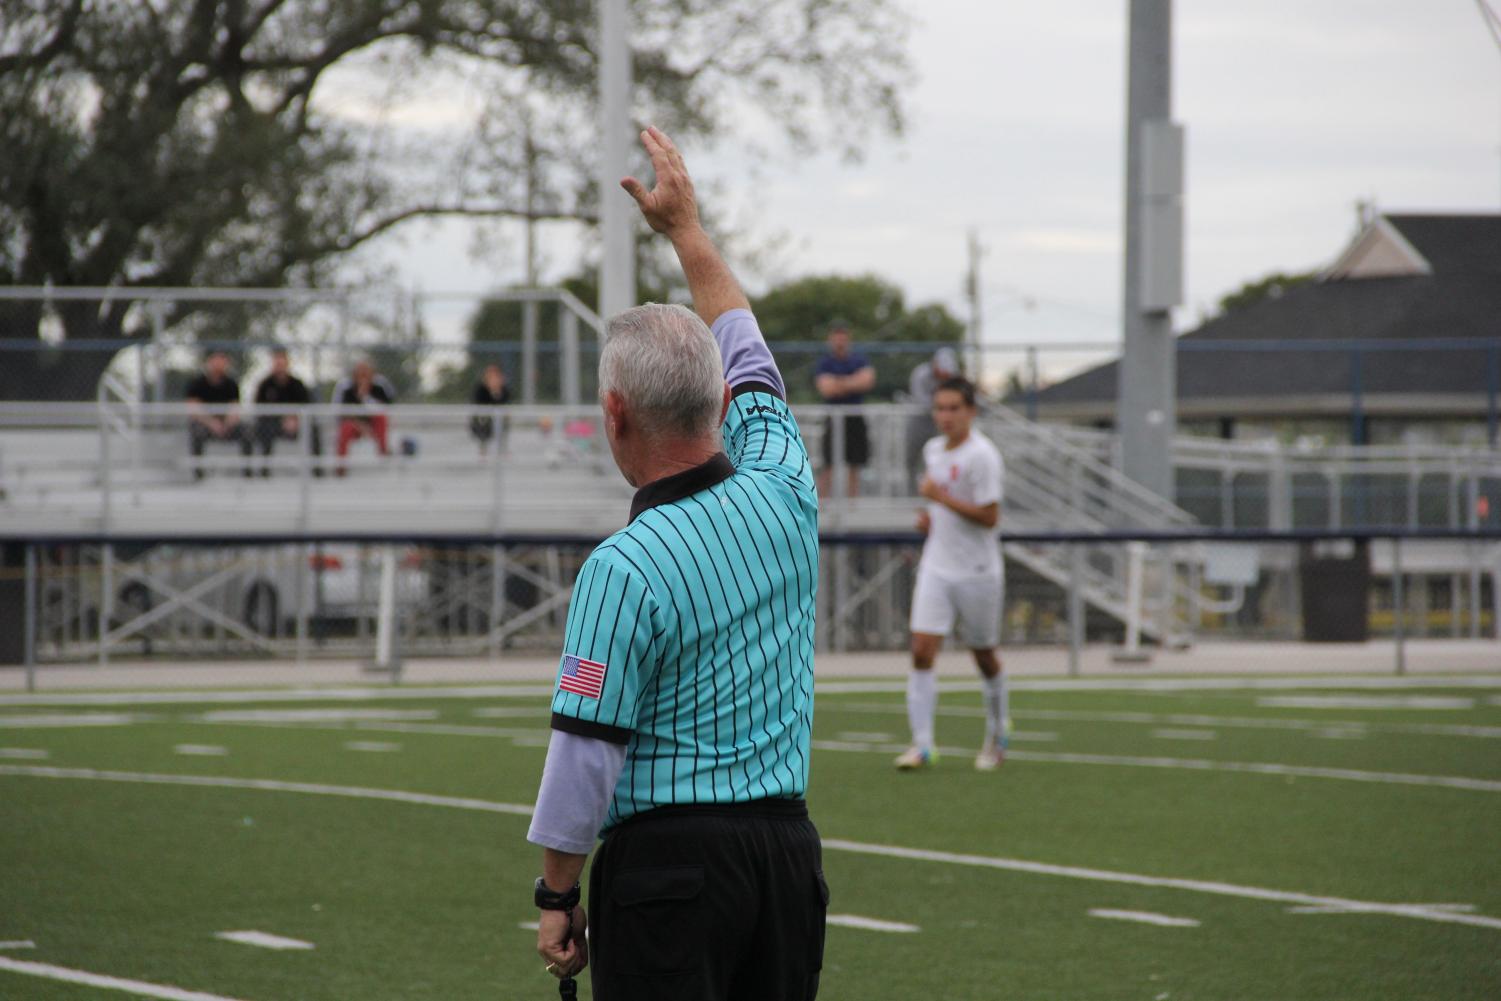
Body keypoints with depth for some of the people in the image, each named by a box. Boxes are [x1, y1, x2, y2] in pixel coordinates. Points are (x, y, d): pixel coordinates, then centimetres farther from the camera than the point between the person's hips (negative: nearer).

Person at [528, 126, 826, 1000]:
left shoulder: (624, 568, -14)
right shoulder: (784, 496, 4)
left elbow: (587, 750, -13)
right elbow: (750, 363, 23)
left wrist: (557, 895, -1)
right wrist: (688, 226, 34)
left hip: (670, 858, -6)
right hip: (789, 842, 6)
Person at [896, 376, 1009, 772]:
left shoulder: (981, 456, -15)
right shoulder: (933, 450, 9)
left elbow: (989, 517, -19)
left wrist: (939, 497, -21)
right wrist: (929, 516, 6)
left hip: (976, 572, -6)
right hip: (936, 567, 6)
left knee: (984, 656, 9)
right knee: (922, 652, -9)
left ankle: (997, 738, 29)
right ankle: (921, 745, -10)